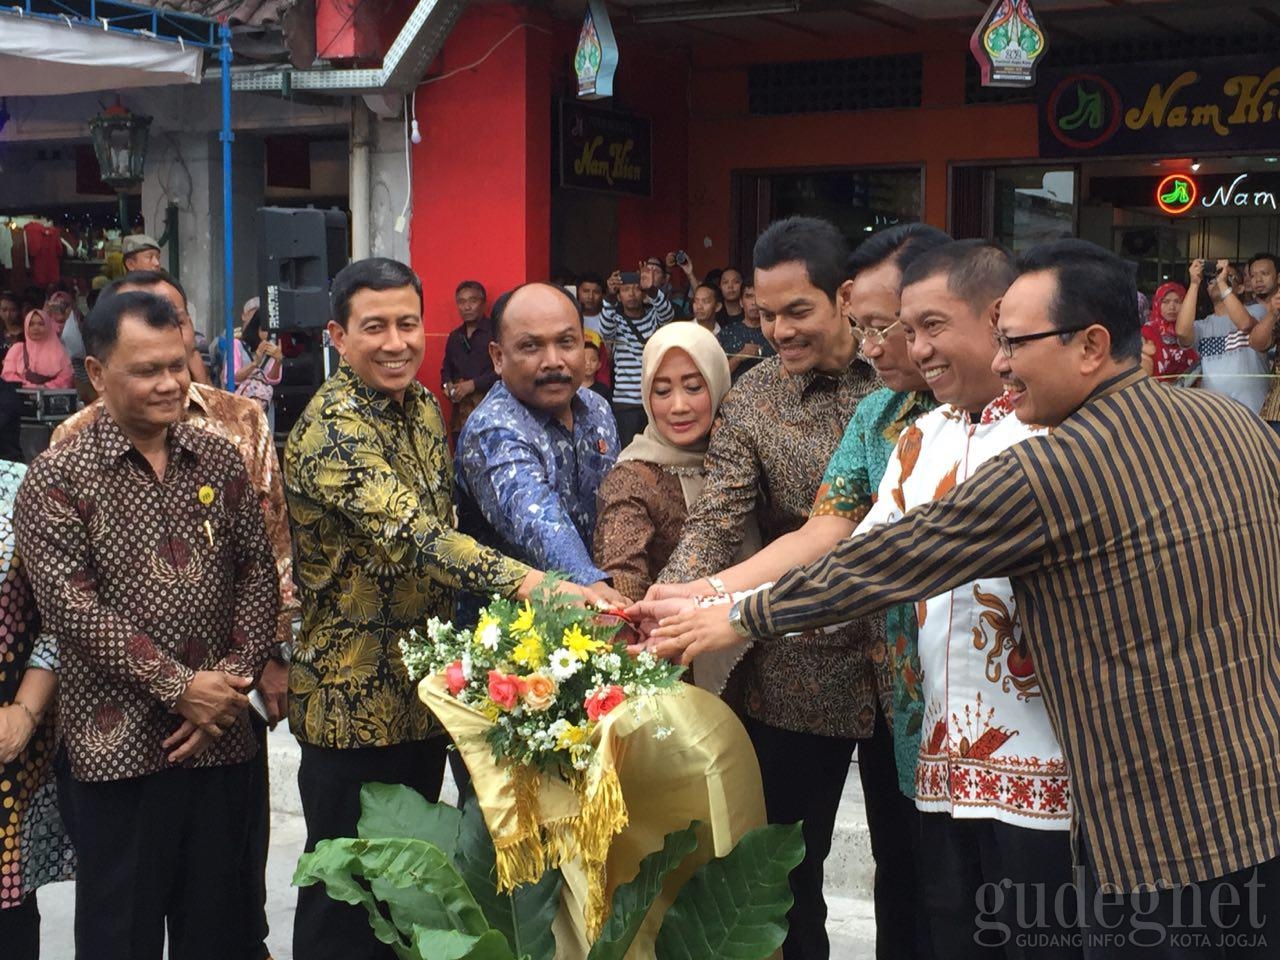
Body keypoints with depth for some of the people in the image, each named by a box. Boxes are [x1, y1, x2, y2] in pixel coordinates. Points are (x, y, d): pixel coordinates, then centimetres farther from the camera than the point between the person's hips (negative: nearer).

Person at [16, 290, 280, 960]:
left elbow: (258, 572, 6)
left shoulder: (219, 461, 7)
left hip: (223, 737, 4)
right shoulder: (57, 479, -7)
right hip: (118, 746, -4)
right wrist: (178, 687, -16)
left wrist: (234, 681, -8)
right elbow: (71, 607, -14)